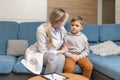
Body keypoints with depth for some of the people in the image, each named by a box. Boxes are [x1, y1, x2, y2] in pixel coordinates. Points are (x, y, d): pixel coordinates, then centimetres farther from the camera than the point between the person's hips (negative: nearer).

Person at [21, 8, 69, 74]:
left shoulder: (62, 29, -8)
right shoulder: (42, 29, -25)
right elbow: (43, 50, -21)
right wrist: (60, 51, -18)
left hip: (54, 53, 5)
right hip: (40, 53, -4)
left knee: (61, 57, -30)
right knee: (54, 58, -35)